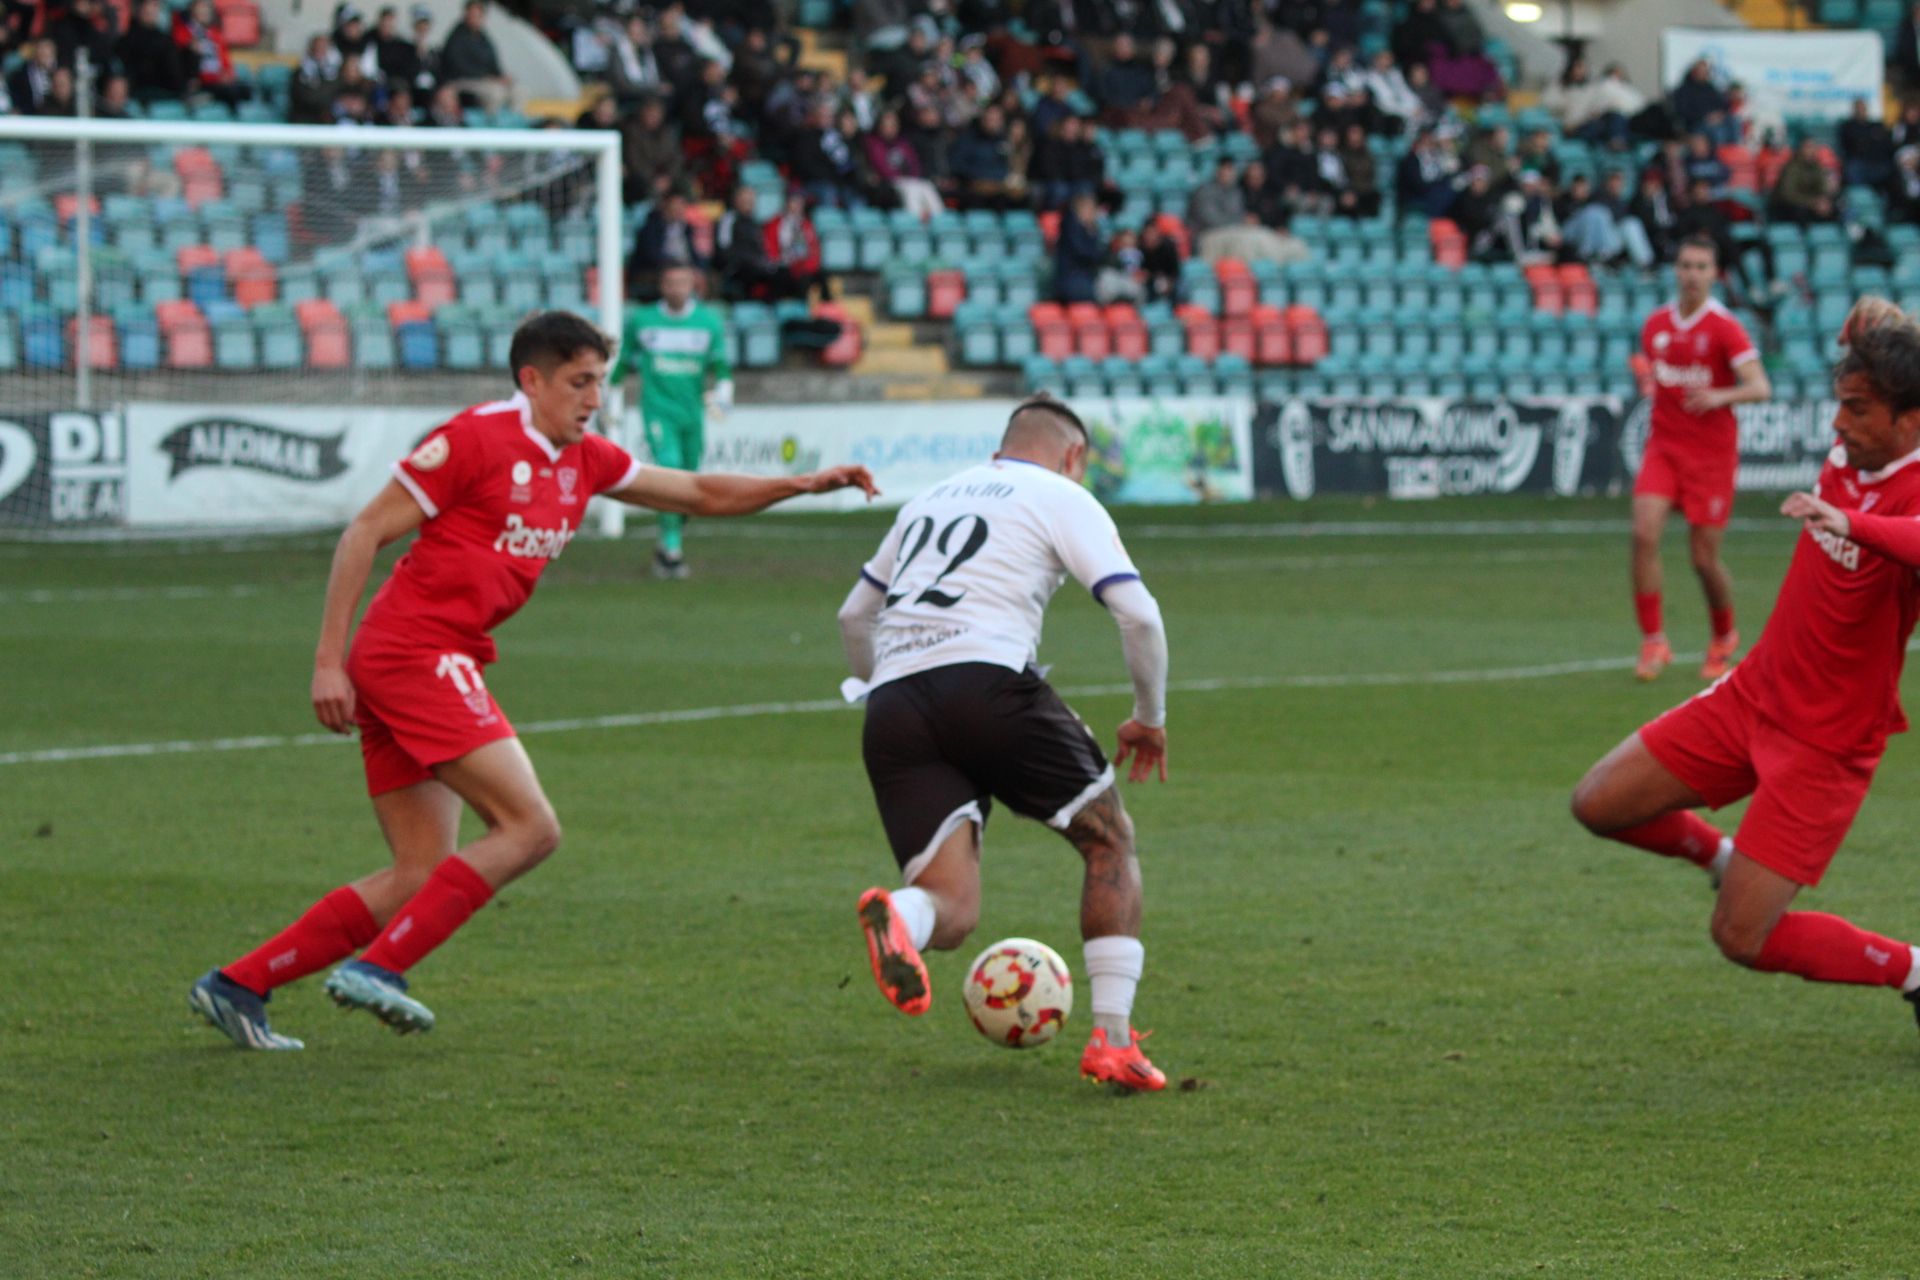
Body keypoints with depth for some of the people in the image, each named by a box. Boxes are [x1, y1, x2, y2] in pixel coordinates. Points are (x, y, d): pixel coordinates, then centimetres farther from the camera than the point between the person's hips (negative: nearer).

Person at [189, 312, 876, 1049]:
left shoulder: (584, 461, 15)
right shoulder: (476, 439, -9)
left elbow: (702, 494, 25)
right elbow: (365, 533, -9)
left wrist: (802, 484, 12)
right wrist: (329, 661, -13)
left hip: (441, 667, 9)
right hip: (417, 651, -9)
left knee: (420, 879, 6)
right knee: (530, 828, -14)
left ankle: (236, 987, 7)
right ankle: (377, 968, -15)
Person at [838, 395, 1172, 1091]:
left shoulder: (930, 500, 30)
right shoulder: (1062, 498, 13)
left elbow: (853, 615, 36)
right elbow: (1138, 614, 2)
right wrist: (1150, 717, 16)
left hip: (893, 703, 5)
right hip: (988, 681, -5)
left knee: (950, 914, 1)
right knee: (1109, 840, 15)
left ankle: (897, 915, -37)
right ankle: (1113, 1042, 5)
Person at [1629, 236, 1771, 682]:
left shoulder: (1725, 327, -8)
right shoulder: (1655, 325, 7)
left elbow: (1760, 388, -16)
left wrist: (1720, 396, -34)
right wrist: (1647, 385, 0)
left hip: (1712, 452, -4)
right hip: (1664, 445, 4)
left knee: (1705, 558, 0)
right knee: (1644, 534, -18)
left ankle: (1724, 637, 28)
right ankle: (1653, 641, -11)